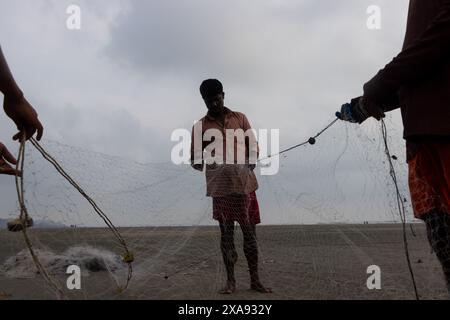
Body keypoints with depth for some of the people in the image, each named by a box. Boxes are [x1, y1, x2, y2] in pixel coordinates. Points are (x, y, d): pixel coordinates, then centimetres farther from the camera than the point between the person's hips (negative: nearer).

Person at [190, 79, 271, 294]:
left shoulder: (240, 118, 10)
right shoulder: (200, 127, 6)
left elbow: (253, 145, 11)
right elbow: (195, 158, 5)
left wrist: (250, 164, -7)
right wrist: (200, 163, -18)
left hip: (244, 183, 1)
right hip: (220, 186, -1)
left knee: (250, 231, 5)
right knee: (226, 232, 3)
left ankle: (255, 279, 15)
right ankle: (230, 281, 12)